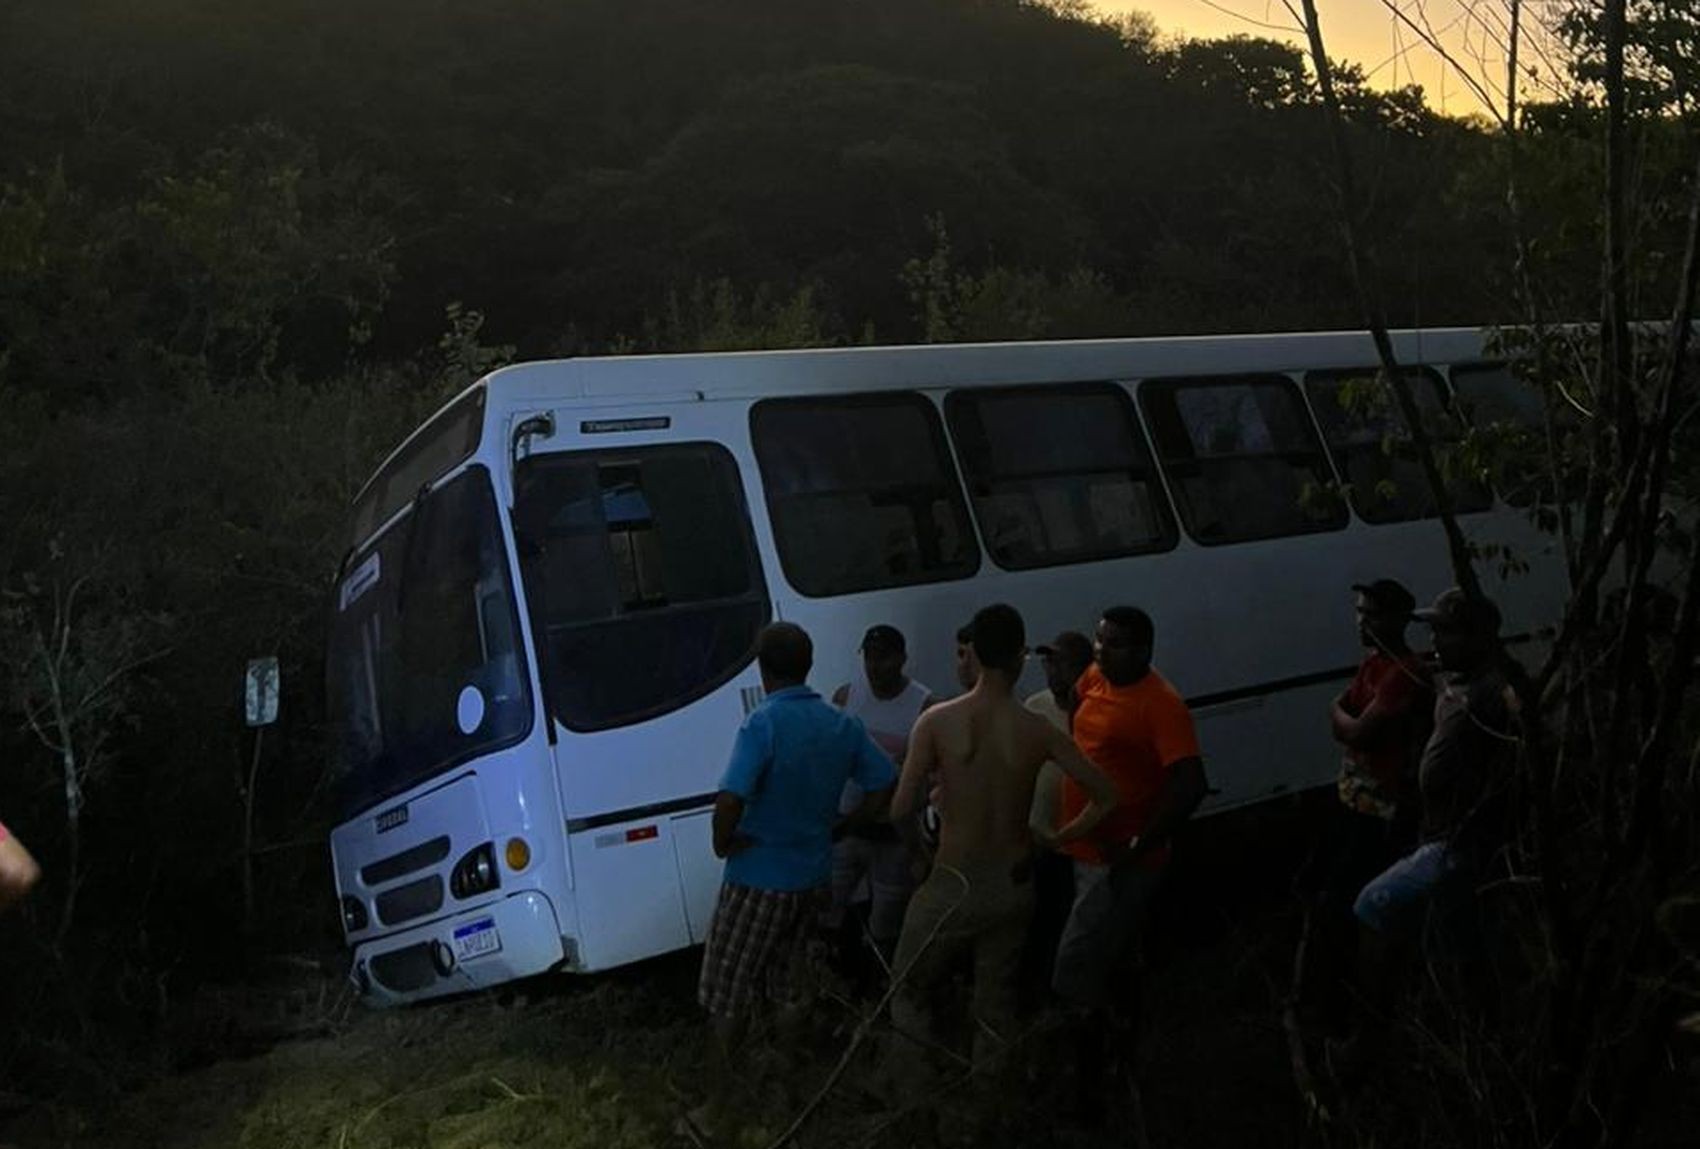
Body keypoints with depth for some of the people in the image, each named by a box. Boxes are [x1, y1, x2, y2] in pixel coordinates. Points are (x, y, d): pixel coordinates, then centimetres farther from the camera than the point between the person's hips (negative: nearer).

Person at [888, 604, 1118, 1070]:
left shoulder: (938, 722, -15)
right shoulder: (1039, 731, -8)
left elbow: (900, 809, -15)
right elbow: (1105, 797, -5)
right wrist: (1058, 839, 8)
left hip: (955, 886, -3)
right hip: (1014, 885, 3)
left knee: (907, 994, 17)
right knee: (996, 999, 22)